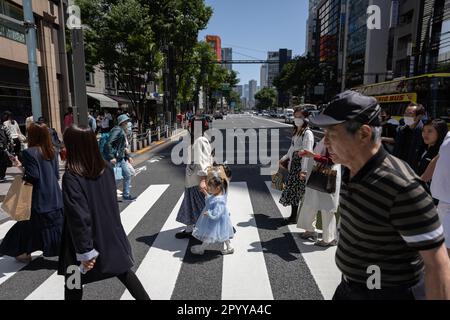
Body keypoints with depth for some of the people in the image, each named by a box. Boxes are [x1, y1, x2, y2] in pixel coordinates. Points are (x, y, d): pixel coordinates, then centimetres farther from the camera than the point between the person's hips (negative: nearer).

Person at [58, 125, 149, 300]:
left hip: (87, 240, -5)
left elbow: (78, 216, -23)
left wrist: (85, 251, -17)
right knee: (123, 271, 21)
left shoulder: (71, 176, -22)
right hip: (111, 233, 5)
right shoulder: (107, 168, -5)